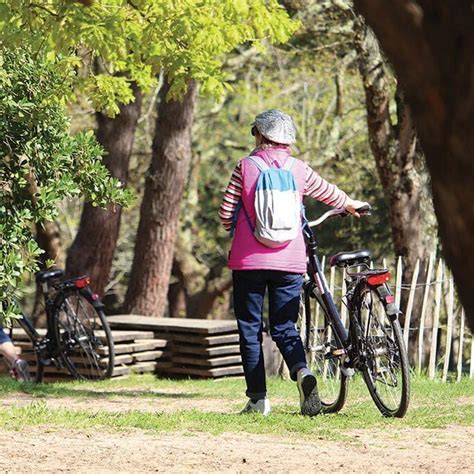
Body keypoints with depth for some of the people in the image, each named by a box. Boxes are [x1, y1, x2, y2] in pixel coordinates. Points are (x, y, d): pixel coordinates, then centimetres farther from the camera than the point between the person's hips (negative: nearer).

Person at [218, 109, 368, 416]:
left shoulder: (246, 167, -2)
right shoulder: (299, 169, 4)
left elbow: (226, 213, -2)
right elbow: (329, 193, 20)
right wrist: (351, 204, 41)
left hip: (249, 261, -2)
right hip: (289, 263, 2)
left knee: (250, 329, 7)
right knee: (284, 326, 10)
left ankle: (258, 399, 4)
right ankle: (302, 372, -18)